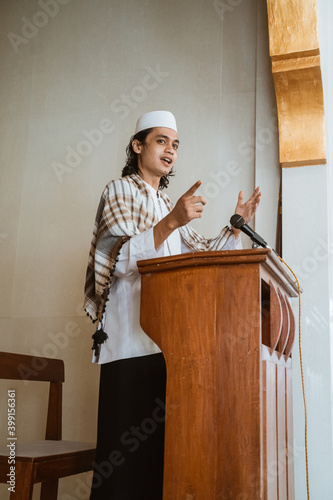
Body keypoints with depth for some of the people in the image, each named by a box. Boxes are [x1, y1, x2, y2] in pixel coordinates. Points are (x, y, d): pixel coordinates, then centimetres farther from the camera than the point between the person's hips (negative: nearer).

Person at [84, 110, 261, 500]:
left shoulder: (168, 203, 23)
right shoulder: (119, 191, 3)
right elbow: (121, 258, -14)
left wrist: (236, 224, 12)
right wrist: (171, 222, -24)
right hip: (130, 336, -7)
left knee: (160, 437, 4)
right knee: (127, 446, -8)